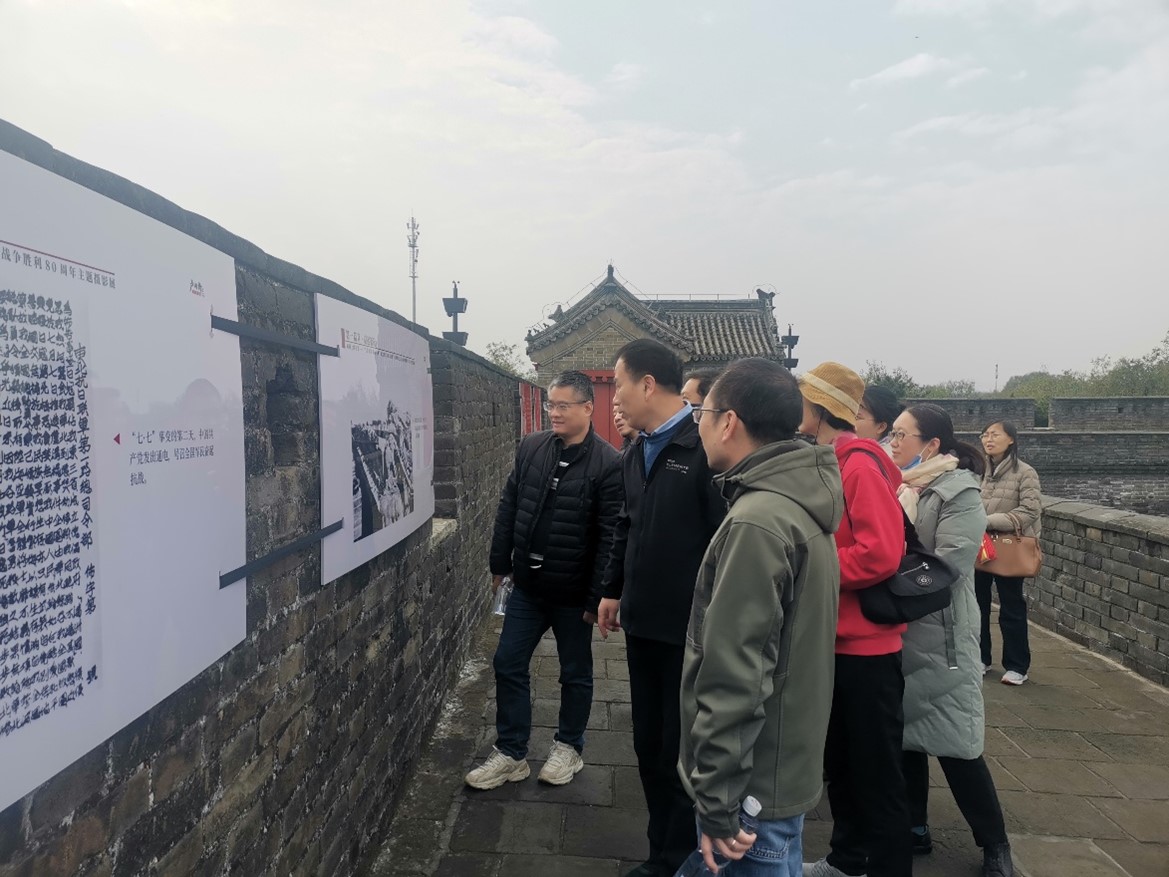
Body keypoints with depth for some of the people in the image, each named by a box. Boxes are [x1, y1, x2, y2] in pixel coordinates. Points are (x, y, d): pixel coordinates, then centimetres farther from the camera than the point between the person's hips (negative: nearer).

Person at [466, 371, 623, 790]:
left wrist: (597, 597, -15)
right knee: (508, 665, 10)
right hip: (527, 584, 5)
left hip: (573, 593, -5)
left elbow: (610, 537, -16)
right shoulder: (531, 447, 0)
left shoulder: (608, 464, -16)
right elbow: (508, 508, 8)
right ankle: (510, 754, 27)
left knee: (575, 674, 14)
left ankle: (569, 748, 35)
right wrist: (500, 562, 8)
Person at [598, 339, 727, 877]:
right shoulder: (636, 453, 11)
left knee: (684, 750, 8)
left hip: (693, 627, -8)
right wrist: (613, 590, 22)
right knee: (649, 744, 18)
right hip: (643, 622, 8)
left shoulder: (707, 447, -18)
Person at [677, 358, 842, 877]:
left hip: (753, 782, -9)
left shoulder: (757, 523, -26)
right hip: (787, 765, 9)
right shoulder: (800, 505, 5)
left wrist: (717, 802, -19)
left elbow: (734, 679, -27)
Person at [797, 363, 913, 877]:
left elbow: (880, 554, -27)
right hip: (831, 640, 9)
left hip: (865, 645, -9)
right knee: (838, 760, 21)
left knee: (876, 768, 7)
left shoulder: (861, 466, -19)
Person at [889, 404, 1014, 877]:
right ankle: (914, 827, 31)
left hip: (938, 641, -6)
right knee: (903, 734, 15)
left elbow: (946, 568, -22)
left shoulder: (960, 495, -13)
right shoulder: (897, 484, 6)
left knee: (955, 745, 3)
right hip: (895, 636, 6)